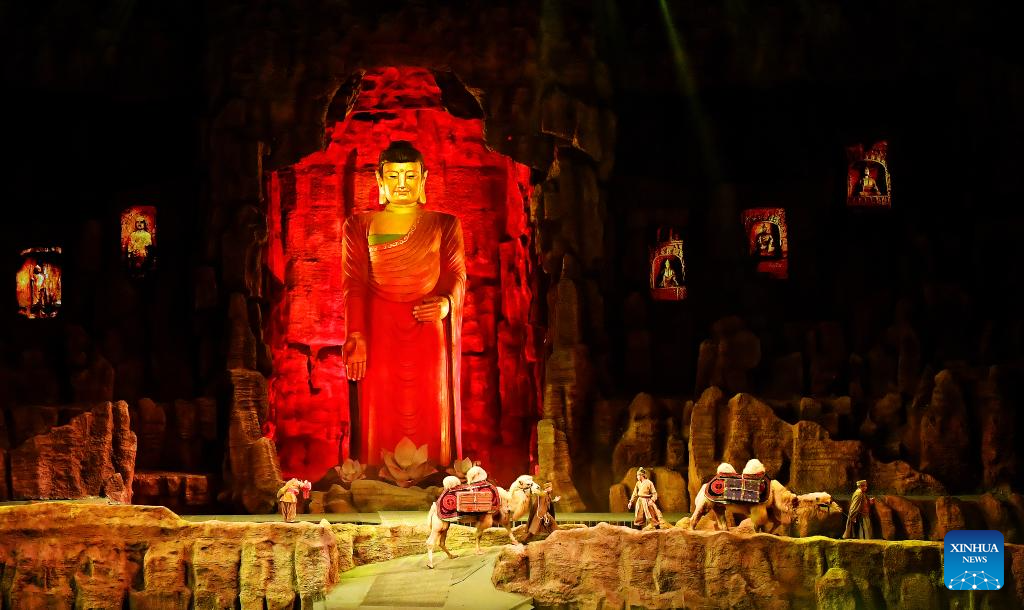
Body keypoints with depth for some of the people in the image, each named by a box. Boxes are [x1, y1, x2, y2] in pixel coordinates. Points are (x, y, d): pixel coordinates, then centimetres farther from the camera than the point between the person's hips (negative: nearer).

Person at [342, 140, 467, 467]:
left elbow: (457, 276, 2)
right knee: (381, 419, -1)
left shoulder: (444, 225, 12)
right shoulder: (360, 226, 10)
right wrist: (356, 338, -14)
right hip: (379, 335, 0)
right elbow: (354, 284, 0)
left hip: (429, 335, 0)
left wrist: (447, 303, -22)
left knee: (430, 418, 0)